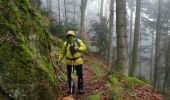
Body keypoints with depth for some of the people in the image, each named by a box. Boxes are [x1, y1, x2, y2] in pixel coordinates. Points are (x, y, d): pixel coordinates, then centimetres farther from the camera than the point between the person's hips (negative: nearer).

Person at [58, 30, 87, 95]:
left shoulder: (78, 41, 0)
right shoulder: (65, 43, 4)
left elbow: (84, 48, -9)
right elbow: (63, 53, 10)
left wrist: (77, 49, -24)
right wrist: (59, 60, 2)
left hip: (78, 61, -2)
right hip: (69, 62, 2)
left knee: (80, 75, 5)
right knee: (69, 75, 9)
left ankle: (80, 89, 20)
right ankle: (70, 88, 25)